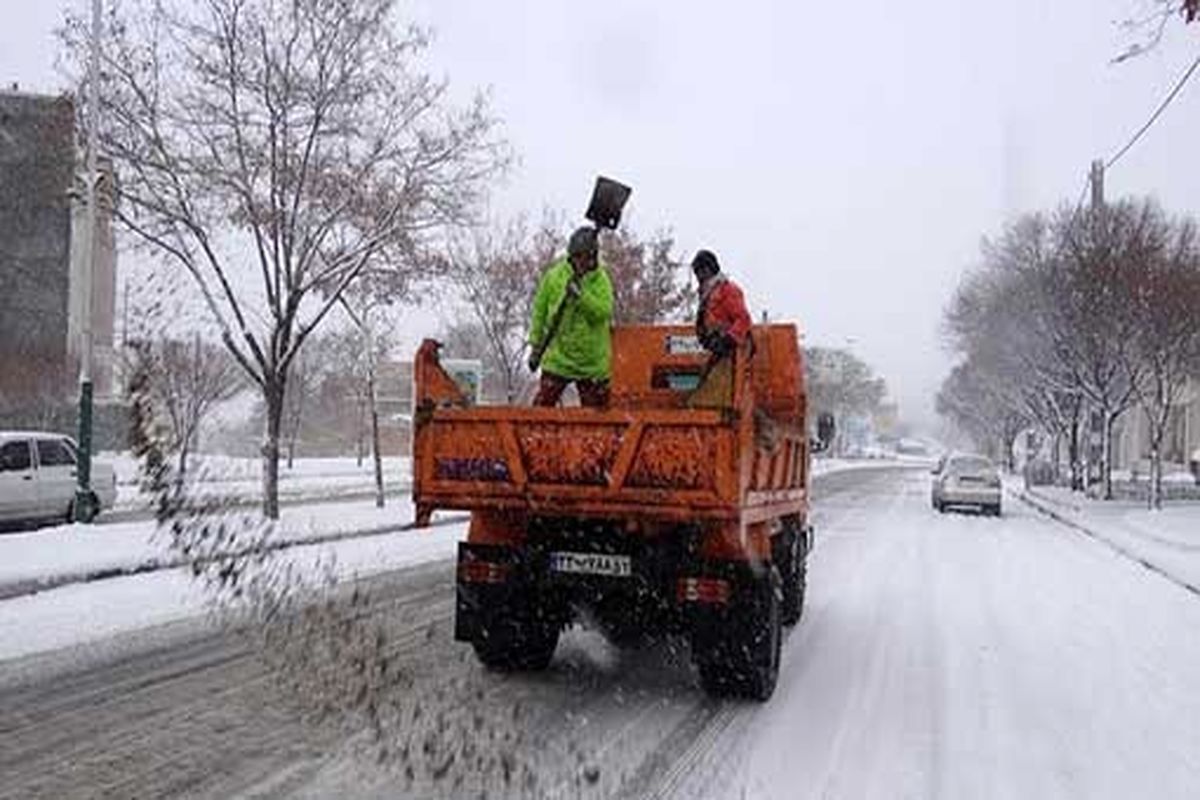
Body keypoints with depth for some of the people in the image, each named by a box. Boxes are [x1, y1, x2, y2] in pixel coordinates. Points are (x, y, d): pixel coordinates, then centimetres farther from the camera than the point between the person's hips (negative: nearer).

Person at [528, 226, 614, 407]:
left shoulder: (602, 280, -1)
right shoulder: (553, 276, 0)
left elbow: (604, 312, -16)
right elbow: (539, 313, 6)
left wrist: (581, 295, -29)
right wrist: (536, 347, 5)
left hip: (593, 363, 1)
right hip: (558, 358, 0)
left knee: (596, 412, 8)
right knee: (542, 405, -6)